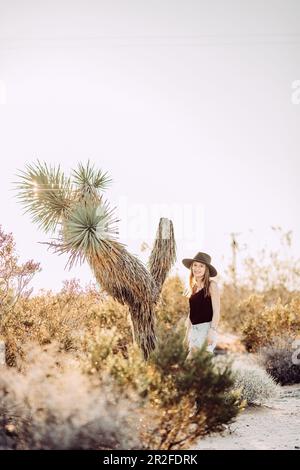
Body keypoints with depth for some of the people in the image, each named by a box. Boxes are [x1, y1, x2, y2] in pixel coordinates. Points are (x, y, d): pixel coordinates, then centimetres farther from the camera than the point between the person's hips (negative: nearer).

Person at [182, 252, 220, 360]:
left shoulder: (211, 285, -3)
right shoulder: (193, 288, 16)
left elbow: (216, 311, -9)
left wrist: (213, 330, -19)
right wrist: (187, 334, 19)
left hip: (207, 328, -7)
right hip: (194, 330, 7)